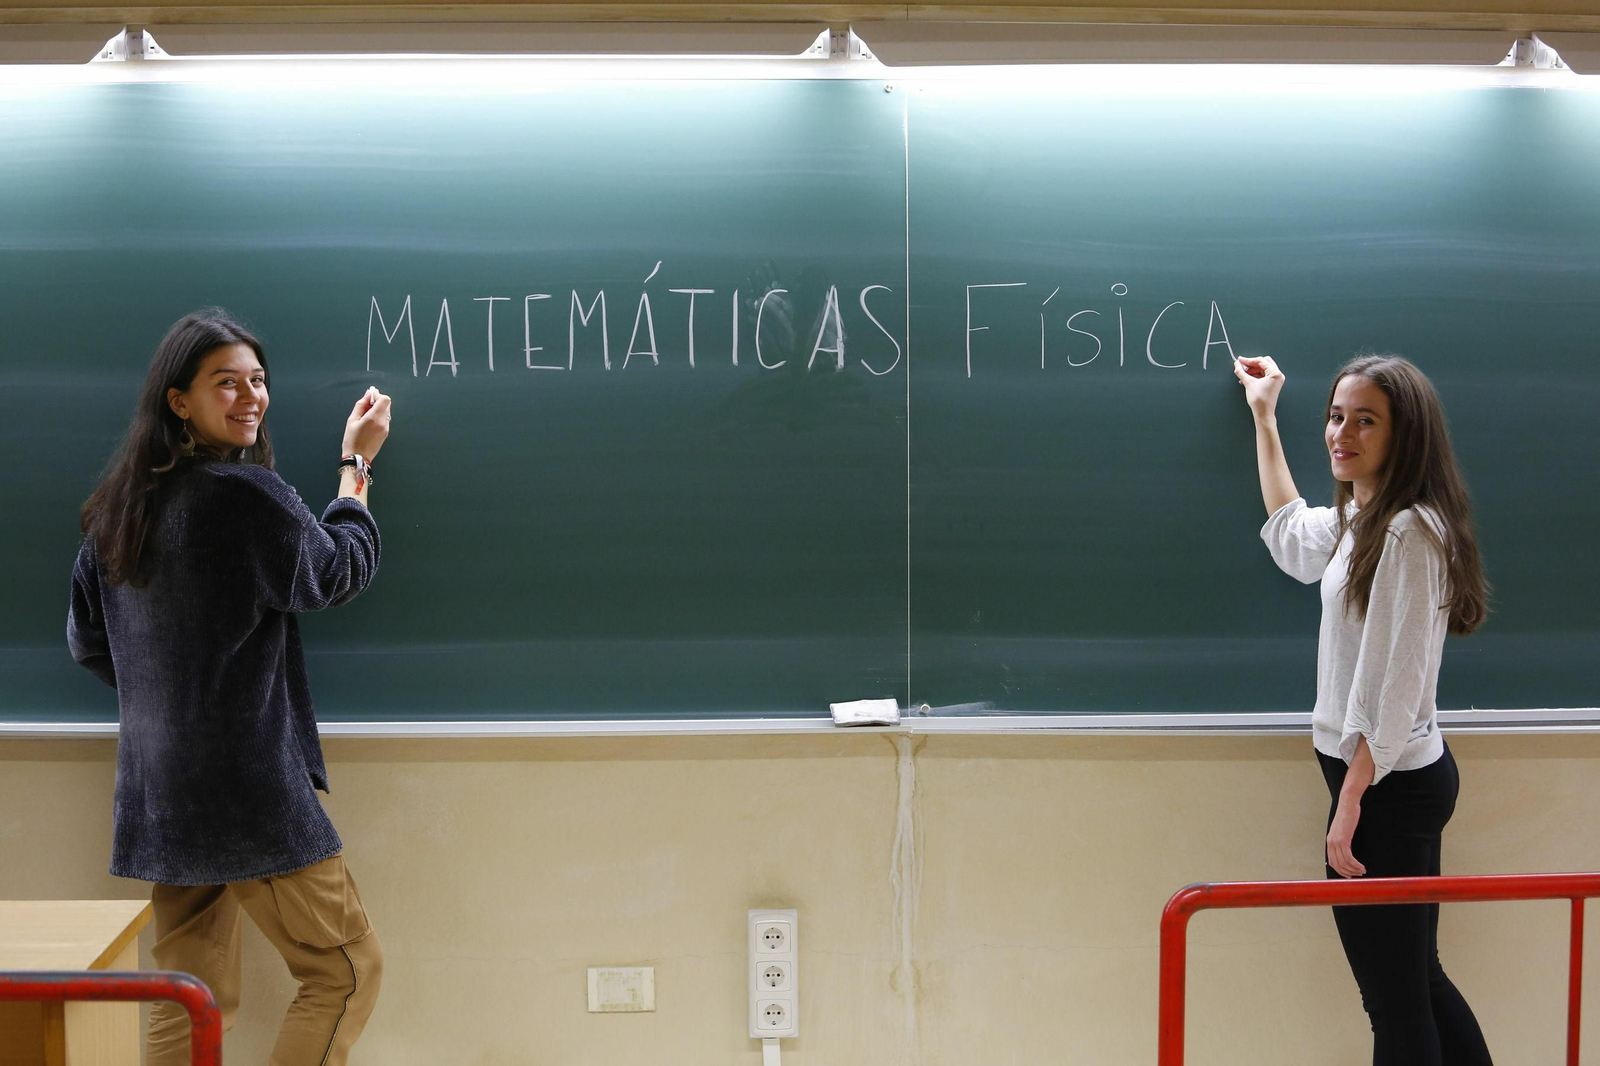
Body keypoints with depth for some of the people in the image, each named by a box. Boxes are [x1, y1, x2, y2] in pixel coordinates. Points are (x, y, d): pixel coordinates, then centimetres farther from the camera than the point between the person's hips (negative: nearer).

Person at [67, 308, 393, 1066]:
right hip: (247, 789, -8)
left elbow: (88, 642, 18)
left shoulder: (120, 506, 10)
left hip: (156, 796, 8)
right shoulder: (244, 493, -15)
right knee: (346, 970, 3)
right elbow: (340, 571, 0)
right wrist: (356, 466, 12)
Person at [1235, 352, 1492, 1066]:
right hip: (1406, 774, 10)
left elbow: (1395, 684, -21)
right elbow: (1291, 538, 33)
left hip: (1388, 784, -10)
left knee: (1393, 993, -1)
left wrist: (1351, 799, -19)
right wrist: (1263, 417, 37)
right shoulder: (1360, 520, 11)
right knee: (1416, 978, 18)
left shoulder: (1410, 531, -18)